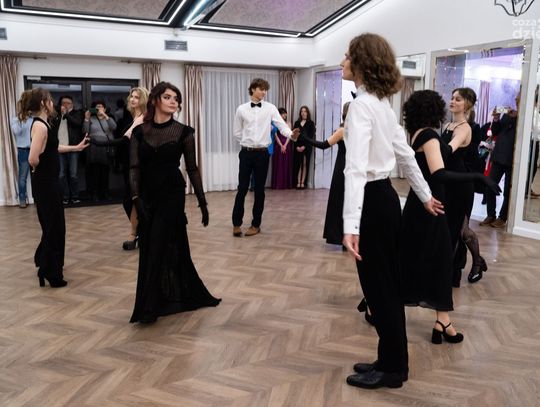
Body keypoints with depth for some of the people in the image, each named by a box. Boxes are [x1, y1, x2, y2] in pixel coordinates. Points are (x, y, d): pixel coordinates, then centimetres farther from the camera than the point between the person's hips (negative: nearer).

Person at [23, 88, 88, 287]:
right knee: (54, 227, 1)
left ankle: (44, 261, 41)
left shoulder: (43, 124, 10)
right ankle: (51, 274, 12)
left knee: (54, 225, 22)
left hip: (49, 181, 10)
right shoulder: (40, 125, -20)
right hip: (45, 183, -10)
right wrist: (41, 168, -11)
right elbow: (33, 158, -31)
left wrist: (76, 147, 31)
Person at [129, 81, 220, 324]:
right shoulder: (139, 132, 4)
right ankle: (186, 296, 28)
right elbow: (134, 168, -2)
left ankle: (150, 306, 7)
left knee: (158, 248, -6)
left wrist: (202, 201, 1)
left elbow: (192, 169, 1)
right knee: (156, 249, 10)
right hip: (147, 196, 4)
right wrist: (136, 197, -15)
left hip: (172, 195, -3)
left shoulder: (183, 132, -2)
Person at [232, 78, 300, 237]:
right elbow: (237, 133, 10)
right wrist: (249, 141, 8)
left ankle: (256, 224, 20)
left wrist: (291, 134, -30)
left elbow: (281, 125, -12)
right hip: (246, 153, 0)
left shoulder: (270, 108, 0)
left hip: (262, 153, 0)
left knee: (259, 190, 7)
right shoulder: (241, 109, 2)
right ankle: (236, 223, 16)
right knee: (242, 189, 2)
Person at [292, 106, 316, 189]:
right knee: (298, 164, -3)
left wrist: (304, 146, -11)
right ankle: (298, 183, -3)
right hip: (297, 147, 2)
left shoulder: (311, 123, 5)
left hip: (306, 147, -2)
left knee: (305, 164, -1)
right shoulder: (297, 123, 13)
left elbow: (311, 136, -2)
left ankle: (302, 183, -1)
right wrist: (297, 146, -7)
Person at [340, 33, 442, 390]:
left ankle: (392, 368, 20)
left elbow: (356, 167, -28)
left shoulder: (362, 104, -17)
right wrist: (425, 195, 28)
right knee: (386, 284, 16)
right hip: (386, 196, 10)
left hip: (373, 200, -10)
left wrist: (351, 224, -33)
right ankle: (392, 361, 31)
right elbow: (405, 153, 19)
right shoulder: (383, 103, 12)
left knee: (378, 287, 3)